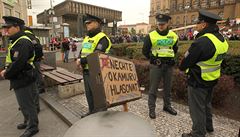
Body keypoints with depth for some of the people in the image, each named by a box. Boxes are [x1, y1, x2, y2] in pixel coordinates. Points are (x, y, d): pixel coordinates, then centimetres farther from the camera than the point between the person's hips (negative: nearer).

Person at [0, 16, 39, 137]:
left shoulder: (23, 42, -21)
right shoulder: (16, 41, 14)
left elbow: (18, 63, -26)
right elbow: (11, 60, 20)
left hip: (23, 80, -10)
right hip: (19, 79, 10)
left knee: (27, 104, 2)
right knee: (24, 103, 22)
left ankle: (32, 127, 18)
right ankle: (28, 122, 40)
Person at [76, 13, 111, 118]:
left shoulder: (102, 38, -14)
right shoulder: (87, 37, 16)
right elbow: (82, 51, 16)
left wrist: (81, 61, -14)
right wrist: (79, 59, -6)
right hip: (86, 70, 9)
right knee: (88, 93, 18)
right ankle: (91, 111, 35)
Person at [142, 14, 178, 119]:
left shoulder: (173, 36, 4)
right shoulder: (151, 36, -7)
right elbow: (145, 51, 1)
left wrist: (169, 58, 10)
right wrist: (153, 59, 3)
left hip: (169, 65, 4)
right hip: (156, 65, -4)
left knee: (168, 87, 15)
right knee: (153, 88, 2)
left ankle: (167, 106, 34)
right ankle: (151, 109, 15)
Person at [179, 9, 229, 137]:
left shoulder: (202, 42, -27)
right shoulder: (222, 40, 2)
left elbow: (187, 60, -20)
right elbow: (211, 59, 9)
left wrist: (182, 67, 1)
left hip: (198, 80, -9)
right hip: (212, 79, 9)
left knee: (197, 108, 7)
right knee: (206, 104, 27)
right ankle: (208, 126, 47)